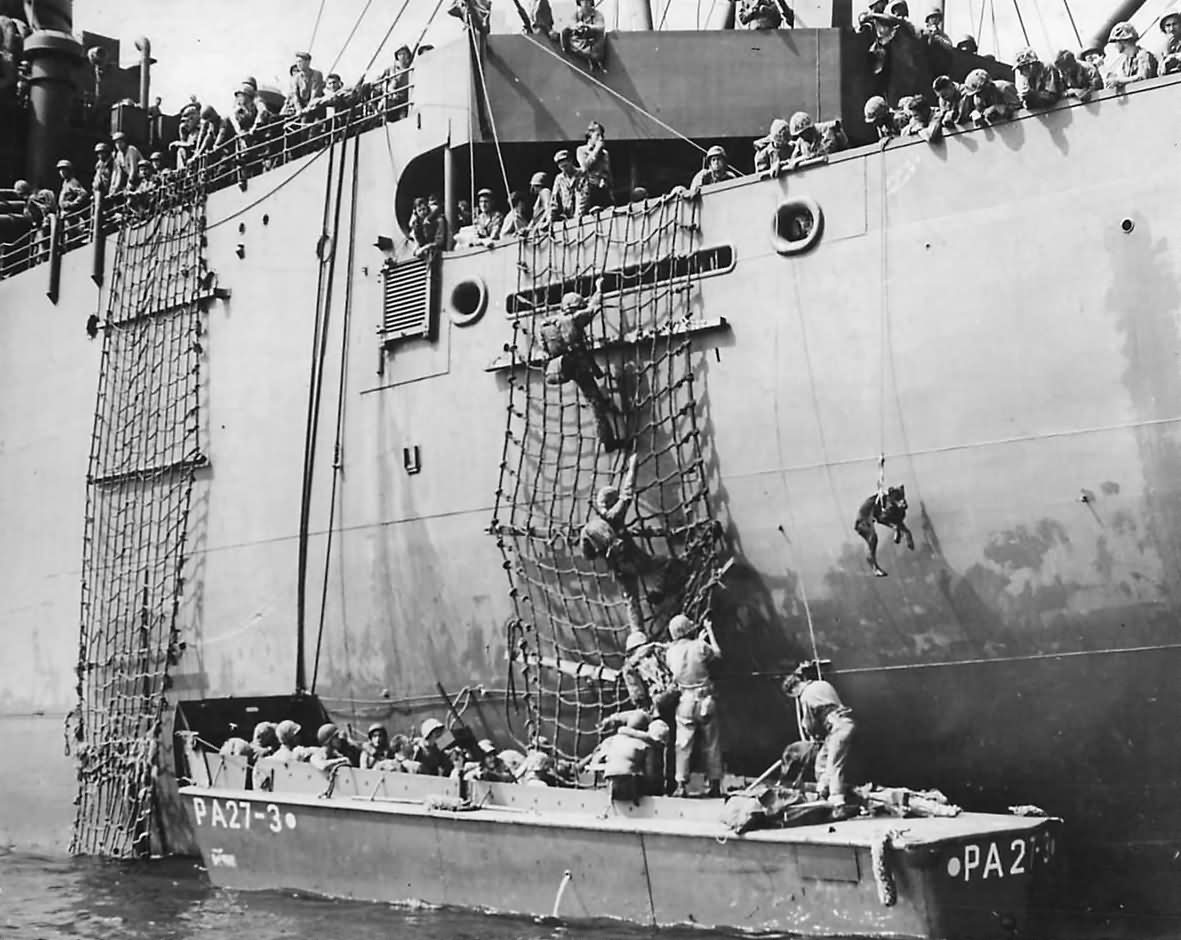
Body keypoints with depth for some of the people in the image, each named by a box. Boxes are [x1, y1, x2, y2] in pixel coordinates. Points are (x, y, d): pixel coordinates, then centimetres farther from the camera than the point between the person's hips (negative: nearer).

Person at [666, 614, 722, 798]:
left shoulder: (671, 652, 0)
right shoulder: (700, 647, -8)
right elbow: (717, 654, 10)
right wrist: (709, 633, 21)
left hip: (685, 702, 1)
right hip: (705, 701, -1)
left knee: (683, 745, 5)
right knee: (711, 745, 8)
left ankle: (681, 785, 0)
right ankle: (715, 784, 12)